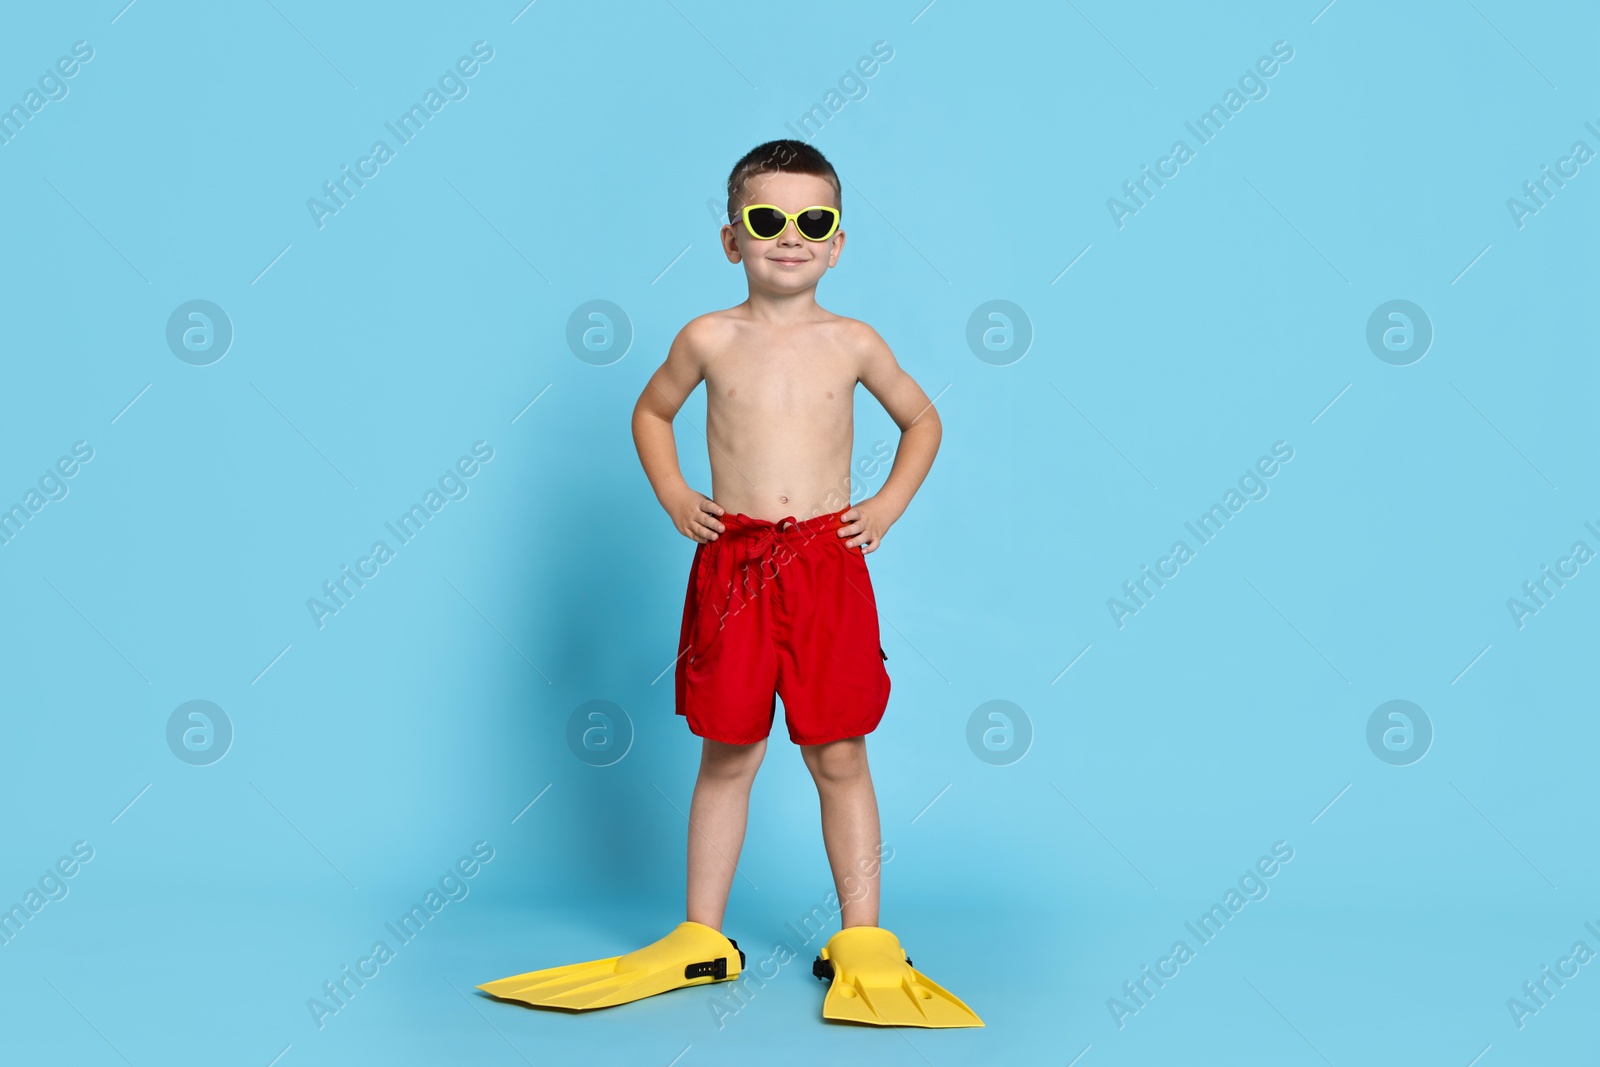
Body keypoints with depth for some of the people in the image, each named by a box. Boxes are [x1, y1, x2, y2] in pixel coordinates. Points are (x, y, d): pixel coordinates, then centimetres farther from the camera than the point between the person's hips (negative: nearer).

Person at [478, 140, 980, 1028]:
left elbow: (921, 420, 19)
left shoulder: (852, 343, 4)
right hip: (731, 562, 0)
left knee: (839, 759, 4)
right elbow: (651, 412, 20)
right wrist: (673, 497, 8)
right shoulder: (710, 339, 3)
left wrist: (890, 504, 7)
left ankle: (862, 941, 15)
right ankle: (701, 939, 18)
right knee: (727, 756, 7)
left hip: (827, 563, 0)